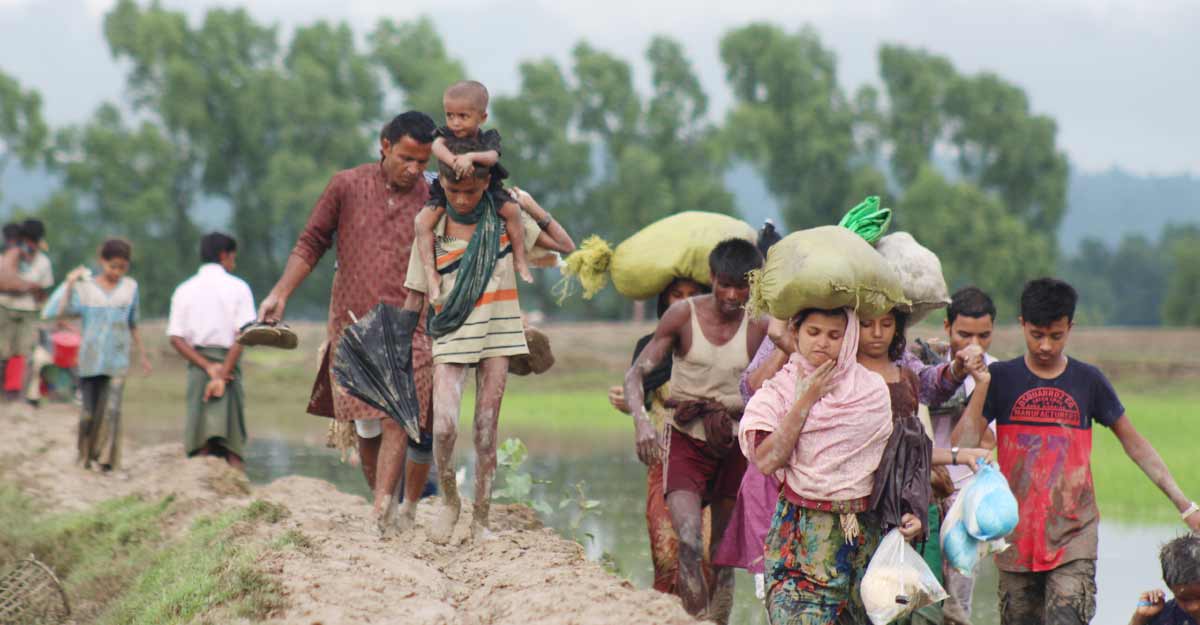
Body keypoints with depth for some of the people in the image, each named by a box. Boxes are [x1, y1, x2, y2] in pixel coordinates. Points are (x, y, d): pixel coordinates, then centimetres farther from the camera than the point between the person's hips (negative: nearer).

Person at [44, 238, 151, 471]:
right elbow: (58, 312, -12)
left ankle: (106, 458, -9)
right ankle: (86, 454, 22)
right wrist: (69, 284, -15)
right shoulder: (85, 288, 0)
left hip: (117, 361, 1)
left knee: (111, 408, -14)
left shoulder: (130, 288, 8)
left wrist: (142, 355, 21)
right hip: (90, 361, 0)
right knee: (89, 411, 2)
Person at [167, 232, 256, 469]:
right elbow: (242, 335, -11)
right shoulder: (237, 287, -1)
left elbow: (176, 338, -2)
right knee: (233, 444, 1)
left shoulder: (184, 290, 8)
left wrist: (208, 367, -7)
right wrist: (222, 374, -12)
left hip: (197, 367, 2)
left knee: (199, 442, 4)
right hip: (228, 361, -2)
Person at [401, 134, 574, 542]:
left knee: (487, 429, 1)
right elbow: (415, 295, 4)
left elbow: (566, 247, 6)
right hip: (450, 336, -1)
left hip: (496, 332, 1)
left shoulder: (505, 216, 2)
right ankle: (449, 500, 8)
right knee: (444, 425, -17)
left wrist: (533, 208, -1)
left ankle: (481, 520, 12)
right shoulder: (432, 228, -2)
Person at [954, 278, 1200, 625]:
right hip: (1017, 536, 1)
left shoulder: (1088, 381, 5)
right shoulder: (1001, 378, 2)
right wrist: (981, 387, -15)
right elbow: (962, 444, -5)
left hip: (1074, 534, -1)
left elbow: (1135, 445, 13)